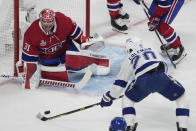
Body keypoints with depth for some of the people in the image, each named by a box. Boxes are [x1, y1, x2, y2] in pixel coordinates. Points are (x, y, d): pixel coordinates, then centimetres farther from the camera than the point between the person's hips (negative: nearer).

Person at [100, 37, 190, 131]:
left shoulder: (129, 59, 29)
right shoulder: (151, 51, 36)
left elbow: (120, 82, 29)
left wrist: (109, 97, 41)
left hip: (143, 80, -1)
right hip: (161, 77, 1)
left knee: (128, 99, 26)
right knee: (181, 96, 21)